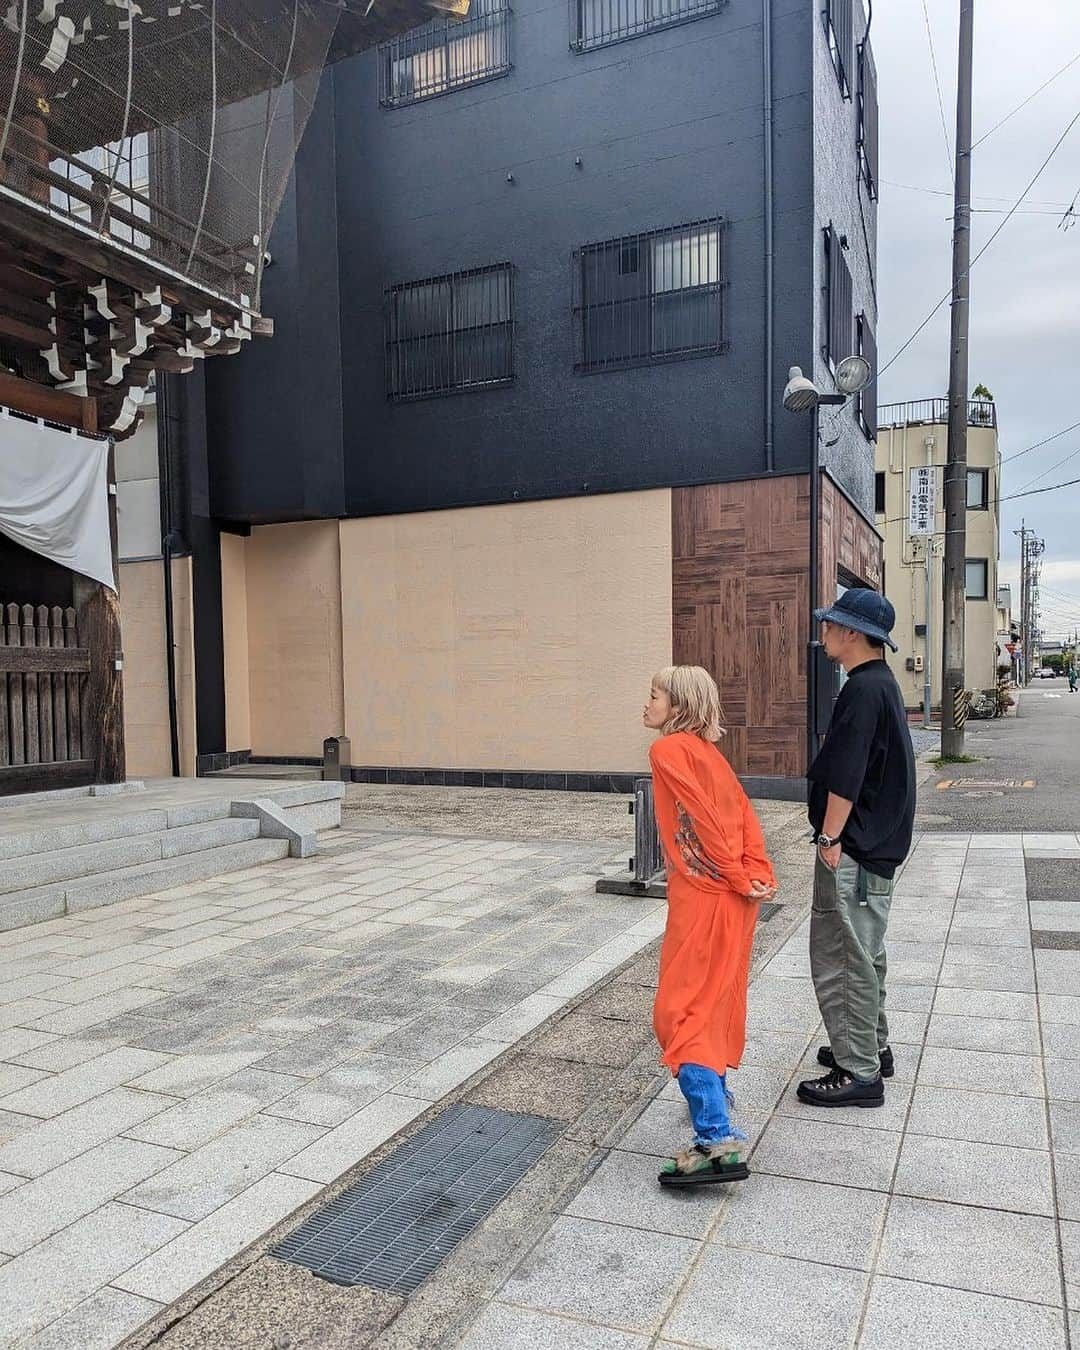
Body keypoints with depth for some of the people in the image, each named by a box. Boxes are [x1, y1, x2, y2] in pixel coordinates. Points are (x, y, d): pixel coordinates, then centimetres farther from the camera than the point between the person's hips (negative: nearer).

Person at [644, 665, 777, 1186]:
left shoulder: (669, 749, -12)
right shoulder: (707, 749, 13)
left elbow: (702, 818, -19)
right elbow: (744, 815, 8)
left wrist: (739, 880, -13)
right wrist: (759, 875, 0)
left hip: (703, 897, -9)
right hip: (732, 899, 9)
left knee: (679, 1012, -5)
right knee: (717, 997, 23)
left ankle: (719, 1141, -10)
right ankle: (714, 1092, 40)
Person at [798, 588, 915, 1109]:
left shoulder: (863, 689, -20)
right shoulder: (883, 683, 13)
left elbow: (845, 775, -24)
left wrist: (830, 836, -17)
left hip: (853, 850, -11)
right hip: (876, 844, 11)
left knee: (843, 958, -2)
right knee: (863, 952, 21)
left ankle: (858, 1073, 8)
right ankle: (871, 1047, 34)